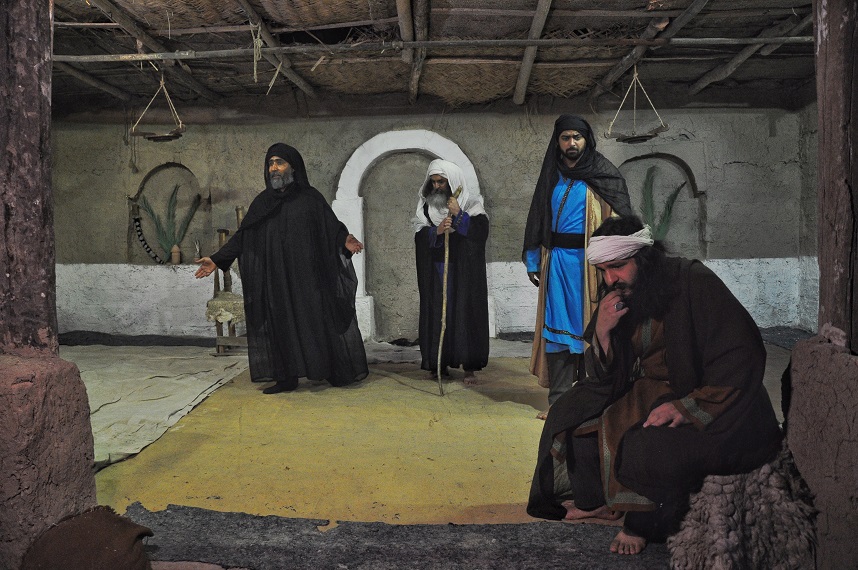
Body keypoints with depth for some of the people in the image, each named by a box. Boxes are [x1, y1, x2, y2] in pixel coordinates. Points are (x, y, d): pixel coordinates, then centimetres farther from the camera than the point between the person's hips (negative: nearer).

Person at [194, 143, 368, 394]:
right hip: (276, 278, 3)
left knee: (315, 320, 0)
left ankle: (336, 372, 10)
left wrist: (345, 240, -30)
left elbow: (332, 226, -9)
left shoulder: (310, 197, 1)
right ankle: (287, 378, 9)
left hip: (307, 275, -3)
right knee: (281, 324, 3)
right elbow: (241, 236, 7)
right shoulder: (262, 202, 10)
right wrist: (217, 259, -1)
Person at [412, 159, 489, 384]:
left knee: (466, 313, -5)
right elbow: (419, 237, 2)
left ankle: (469, 367, 0)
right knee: (437, 314, 1)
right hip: (435, 273, 3)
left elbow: (482, 231, -9)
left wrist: (459, 214, -15)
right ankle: (440, 363, 11)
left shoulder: (471, 202, 2)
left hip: (464, 271, -2)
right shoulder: (425, 206, 10)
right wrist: (436, 231, -16)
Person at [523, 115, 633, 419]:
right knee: (558, 325, 2)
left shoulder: (604, 175, 3)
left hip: (590, 259, -3)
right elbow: (538, 218, 16)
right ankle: (559, 399, 7)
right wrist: (533, 261, 10)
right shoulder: (551, 176, 14)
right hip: (558, 260, 3)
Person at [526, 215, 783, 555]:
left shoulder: (694, 283, -19)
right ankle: (598, 501, 10)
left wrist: (687, 406, -28)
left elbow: (744, 357, -21)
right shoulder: (619, 297, -1)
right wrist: (602, 331, -19)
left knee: (648, 448, -31)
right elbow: (606, 379, 0)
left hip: (710, 407, -7)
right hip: (648, 393, 7)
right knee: (571, 411, -2)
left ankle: (643, 521, -2)